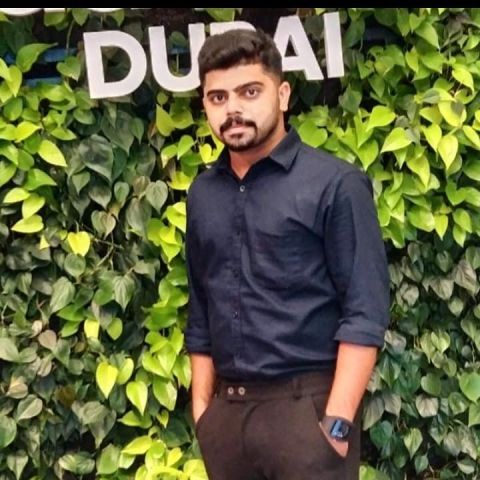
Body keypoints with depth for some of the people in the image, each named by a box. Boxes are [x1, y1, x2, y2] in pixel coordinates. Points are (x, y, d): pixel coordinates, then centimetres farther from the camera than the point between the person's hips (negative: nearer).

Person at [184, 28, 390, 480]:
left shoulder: (335, 184, -7)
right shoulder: (202, 194, 9)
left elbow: (366, 311, -11)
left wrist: (338, 420, -15)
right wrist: (201, 405, 10)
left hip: (305, 405, -5)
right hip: (226, 411, 5)